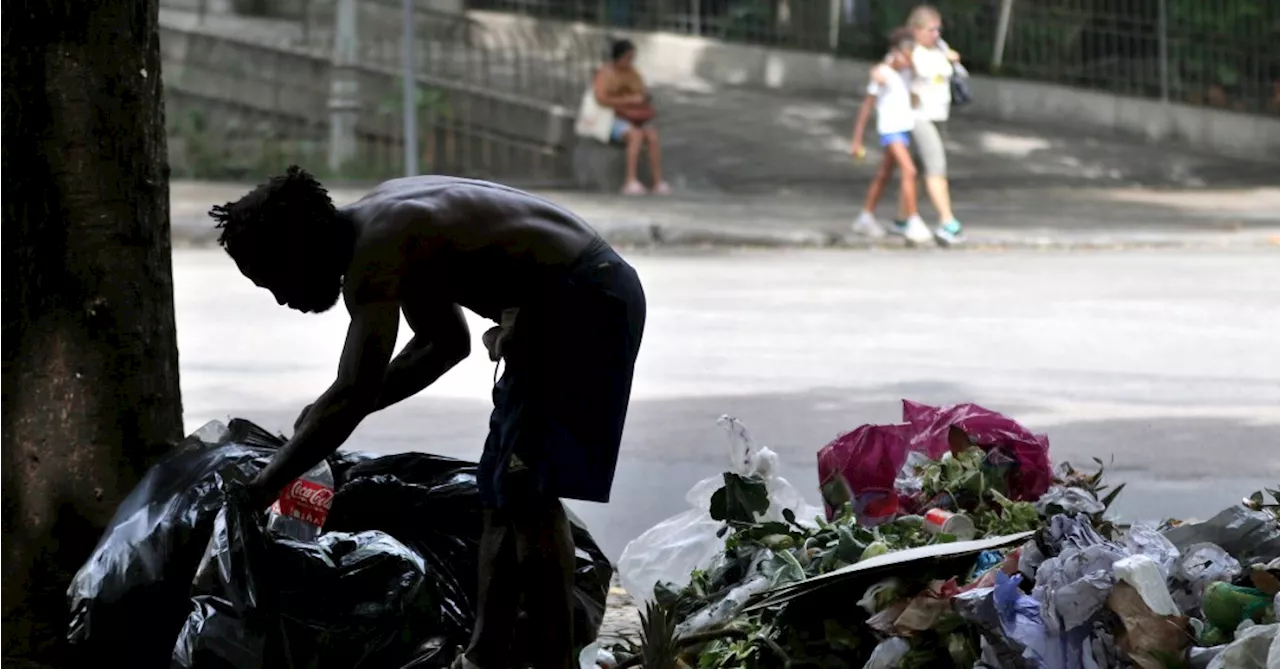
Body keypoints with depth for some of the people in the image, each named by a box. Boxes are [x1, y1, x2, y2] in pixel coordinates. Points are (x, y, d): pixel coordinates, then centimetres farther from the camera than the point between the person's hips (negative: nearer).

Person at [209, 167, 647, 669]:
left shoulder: (375, 249, -20)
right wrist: (334, 416, 16)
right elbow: (445, 342, 23)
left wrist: (261, 489, -22)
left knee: (526, 492, -12)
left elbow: (354, 394, -28)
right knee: (500, 491, 12)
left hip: (585, 302, -10)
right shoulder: (383, 226, 11)